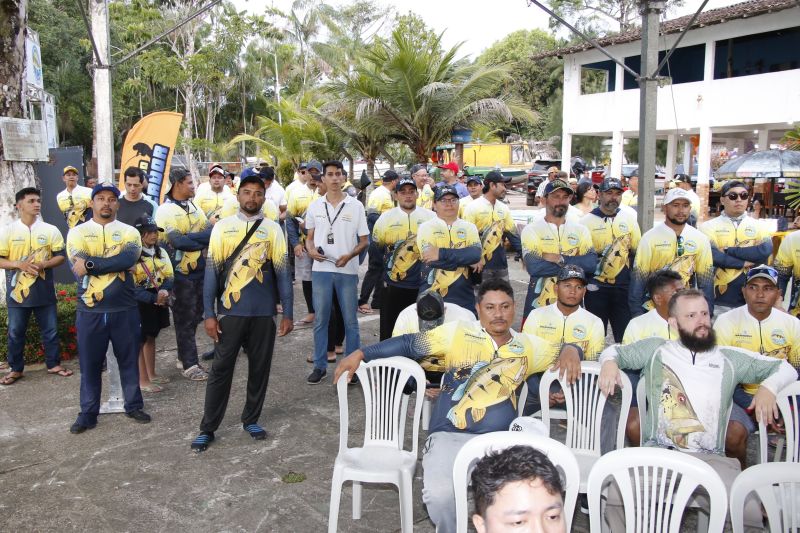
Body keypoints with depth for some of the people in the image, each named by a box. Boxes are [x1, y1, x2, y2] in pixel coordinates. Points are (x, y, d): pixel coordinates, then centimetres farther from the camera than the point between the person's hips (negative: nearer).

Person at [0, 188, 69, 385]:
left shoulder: (50, 230, 1)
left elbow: (60, 256, 2)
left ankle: (54, 364, 22)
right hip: (17, 291, 0)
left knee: (50, 330, 8)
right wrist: (20, 265, -18)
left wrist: (43, 265, -16)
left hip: (44, 291, 1)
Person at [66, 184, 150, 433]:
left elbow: (129, 259, -18)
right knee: (90, 363, 9)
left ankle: (134, 406, 26)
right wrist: (114, 262, -15)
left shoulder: (129, 232, 3)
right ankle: (88, 413, 22)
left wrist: (91, 264, -19)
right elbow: (78, 267, -13)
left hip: (125, 310, 0)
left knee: (129, 360, 11)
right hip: (89, 311, 0)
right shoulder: (77, 232, 3)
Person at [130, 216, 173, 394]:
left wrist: (164, 291, -16)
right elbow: (131, 286, -17)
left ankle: (151, 374, 27)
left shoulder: (161, 252, 9)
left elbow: (170, 276, 5)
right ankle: (143, 381, 6)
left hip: (158, 302, 7)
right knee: (140, 340, 0)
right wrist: (154, 298, -23)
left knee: (151, 338, 17)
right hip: (140, 303, -7)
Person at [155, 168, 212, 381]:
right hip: (180, 273, -7)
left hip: (200, 270, 7)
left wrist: (189, 237, -15)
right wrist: (203, 239, -12)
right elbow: (178, 241, -23)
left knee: (195, 316, 14)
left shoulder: (194, 207, 12)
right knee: (185, 319, 1)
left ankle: (184, 357, 28)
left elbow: (212, 232, 2)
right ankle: (190, 364, 8)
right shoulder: (165, 210, -11)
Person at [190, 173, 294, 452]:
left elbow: (282, 273, 2)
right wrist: (209, 313, -5)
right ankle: (207, 428, 14)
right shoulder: (222, 227, 1)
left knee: (259, 368, 10)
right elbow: (212, 272, 0)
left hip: (264, 313, 1)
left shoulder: (273, 229, 3)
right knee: (221, 369, 4)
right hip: (230, 312, -1)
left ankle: (251, 419, 28)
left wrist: (287, 313, -1)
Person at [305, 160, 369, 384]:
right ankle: (320, 365, 18)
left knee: (350, 320, 6)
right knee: (320, 319, 7)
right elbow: (310, 237, 13)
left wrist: (350, 255, -17)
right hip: (321, 269, 2)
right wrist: (311, 250, -9)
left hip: (347, 271, -1)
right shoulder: (315, 206, 5)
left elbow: (364, 240, 1)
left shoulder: (355, 206, -1)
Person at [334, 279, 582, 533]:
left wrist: (571, 350, 0)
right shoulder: (458, 332, 6)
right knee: (440, 495, -30)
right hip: (449, 437, -2)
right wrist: (360, 354, 2)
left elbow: (563, 355, 25)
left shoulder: (528, 346, 15)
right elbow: (409, 344, 7)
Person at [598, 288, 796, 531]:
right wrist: (609, 362, 0)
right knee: (616, 498, -27)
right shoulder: (656, 349, 14)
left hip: (711, 458, 1)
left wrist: (768, 386, -1)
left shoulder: (730, 358, 16)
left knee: (754, 511, -26)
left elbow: (785, 368, 21)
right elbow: (614, 350, 24)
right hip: (657, 452, -1)